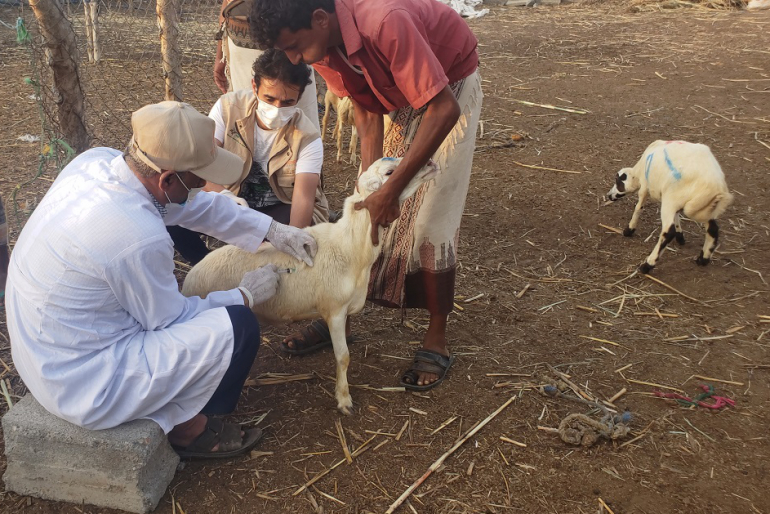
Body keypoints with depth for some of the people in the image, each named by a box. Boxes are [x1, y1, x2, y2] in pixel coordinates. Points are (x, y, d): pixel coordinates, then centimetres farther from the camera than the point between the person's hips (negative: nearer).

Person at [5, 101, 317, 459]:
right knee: (237, 326, -11)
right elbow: (173, 320, -14)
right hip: (81, 384, -8)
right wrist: (246, 295, -1)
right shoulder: (139, 237, -32)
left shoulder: (96, 160, -9)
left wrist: (274, 232, 5)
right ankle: (186, 428, 13)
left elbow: (194, 205, 3)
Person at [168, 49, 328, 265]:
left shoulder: (307, 139, -20)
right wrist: (223, 195, -44)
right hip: (232, 199, 2)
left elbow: (303, 198, -31)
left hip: (282, 209, -1)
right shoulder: (228, 107, -15)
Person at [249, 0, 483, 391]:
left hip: (450, 86, -6)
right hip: (395, 91, 6)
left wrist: (391, 190, -36)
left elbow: (443, 110, -37)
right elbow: (367, 112, -10)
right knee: (364, 212, 3)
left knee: (430, 221, -10)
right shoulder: (321, 46, -17)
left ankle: (437, 337, 4)